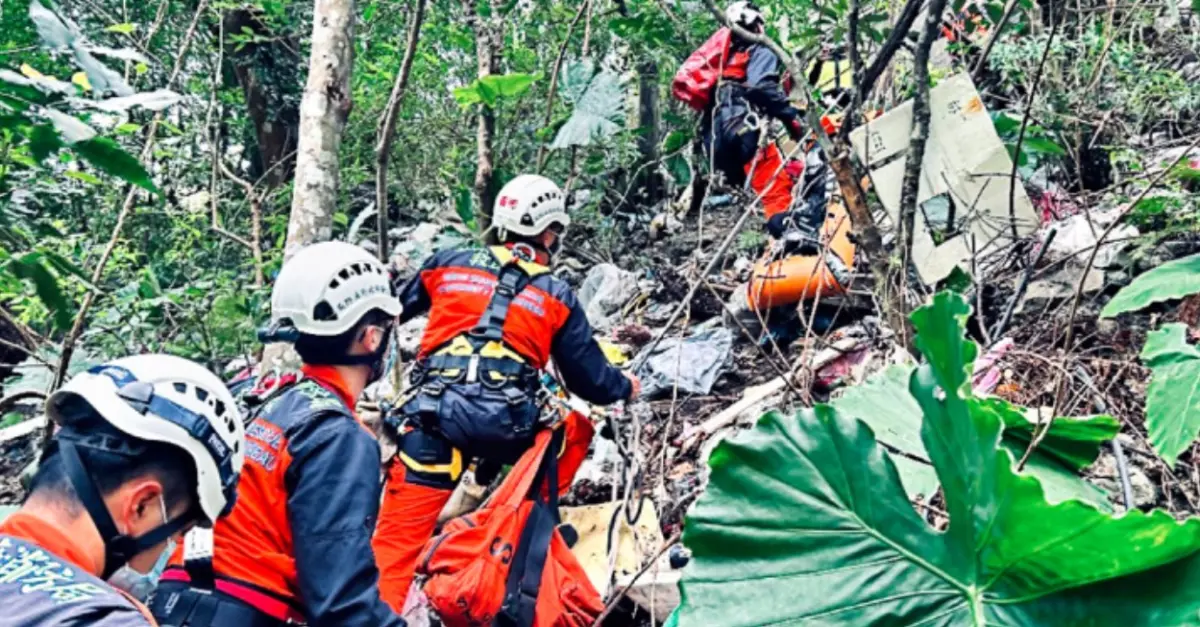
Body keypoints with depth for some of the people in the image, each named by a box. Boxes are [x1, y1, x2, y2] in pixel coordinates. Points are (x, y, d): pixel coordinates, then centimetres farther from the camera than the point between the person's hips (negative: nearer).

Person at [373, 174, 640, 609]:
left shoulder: (449, 263, 14)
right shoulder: (557, 296, 12)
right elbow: (591, 382, 16)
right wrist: (624, 387, 37)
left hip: (435, 414, 1)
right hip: (508, 425, -1)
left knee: (398, 537, 2)